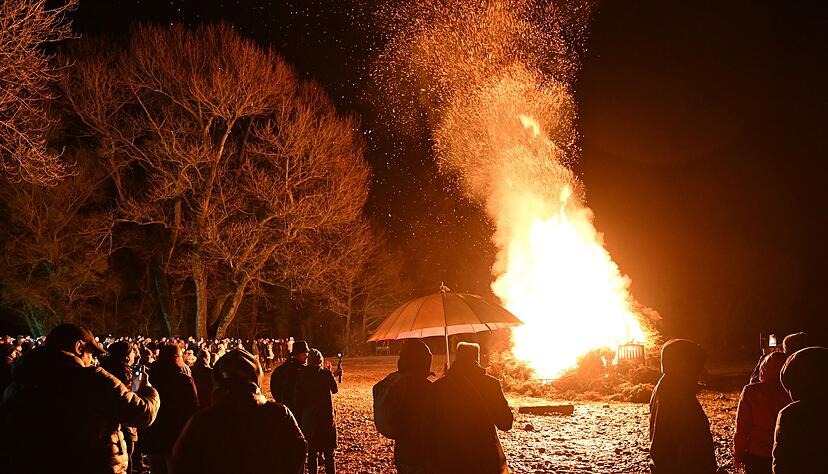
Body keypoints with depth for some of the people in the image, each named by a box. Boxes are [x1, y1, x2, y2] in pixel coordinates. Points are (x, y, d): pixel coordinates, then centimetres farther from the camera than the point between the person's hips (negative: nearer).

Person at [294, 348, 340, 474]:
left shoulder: (301, 375, -4)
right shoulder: (326, 374, -10)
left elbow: (298, 398, -3)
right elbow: (335, 389, 8)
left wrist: (299, 418, 5)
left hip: (308, 418, 2)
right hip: (326, 417, -2)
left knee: (312, 451, 13)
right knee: (328, 452, 8)